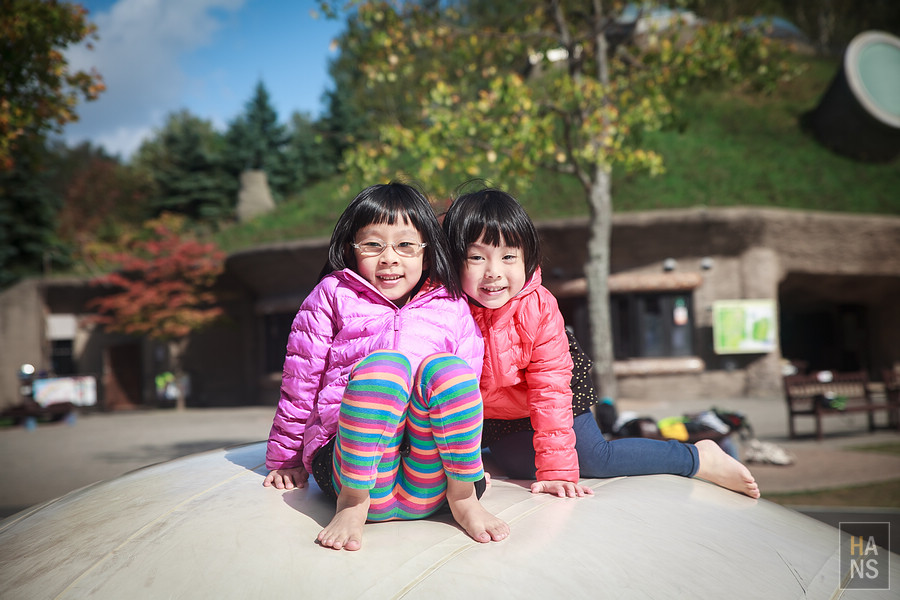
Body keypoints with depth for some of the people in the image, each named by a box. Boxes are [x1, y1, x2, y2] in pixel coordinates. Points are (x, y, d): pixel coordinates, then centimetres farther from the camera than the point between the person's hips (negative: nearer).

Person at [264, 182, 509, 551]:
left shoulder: (451, 307, 17)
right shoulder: (333, 296, 11)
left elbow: (472, 380, 21)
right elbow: (300, 382, 13)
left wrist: (468, 464, 20)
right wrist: (285, 459, 17)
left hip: (430, 479, 2)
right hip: (347, 462, -1)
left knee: (445, 368, -28)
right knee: (384, 364, -31)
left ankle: (462, 497, -19)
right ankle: (353, 501, -26)